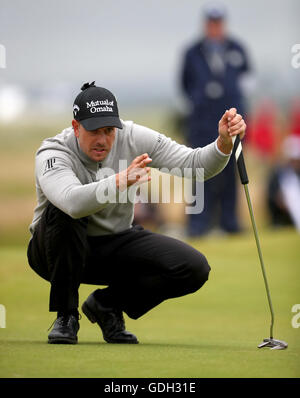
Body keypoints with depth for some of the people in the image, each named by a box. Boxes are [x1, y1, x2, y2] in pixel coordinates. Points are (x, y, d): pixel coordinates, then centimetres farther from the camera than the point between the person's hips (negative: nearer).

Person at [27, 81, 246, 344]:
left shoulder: (134, 139, -13)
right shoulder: (52, 154, -26)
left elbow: (195, 164, -16)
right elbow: (73, 202, -48)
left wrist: (224, 142, -37)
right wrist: (121, 181, -63)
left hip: (116, 243, 4)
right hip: (61, 250, -4)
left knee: (194, 268, -18)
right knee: (62, 212, -39)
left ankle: (107, 303, 5)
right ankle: (65, 315, -20)